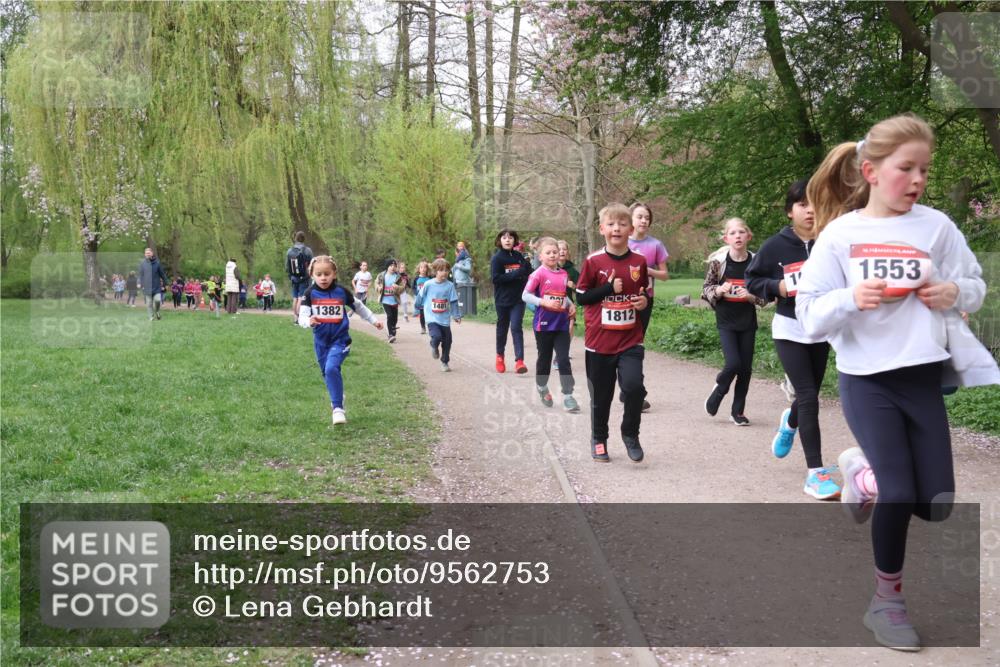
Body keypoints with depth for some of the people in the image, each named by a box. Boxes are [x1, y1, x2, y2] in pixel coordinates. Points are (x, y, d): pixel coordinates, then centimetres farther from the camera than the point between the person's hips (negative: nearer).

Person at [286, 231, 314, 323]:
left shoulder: (289, 251, 3)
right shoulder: (307, 250, -10)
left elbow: (286, 267, 8)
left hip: (293, 278, 4)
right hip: (304, 278, -4)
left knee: (295, 298, 14)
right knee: (301, 297, -5)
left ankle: (294, 316, 18)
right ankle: (298, 316, -13)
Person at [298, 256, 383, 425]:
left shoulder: (342, 292, -5)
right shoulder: (310, 294, -6)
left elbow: (358, 307, 11)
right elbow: (302, 317, -14)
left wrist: (373, 320, 19)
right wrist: (309, 321, -37)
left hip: (340, 339, -3)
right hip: (321, 341, 3)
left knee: (332, 368, -23)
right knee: (327, 373, 15)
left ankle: (338, 408, -18)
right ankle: (337, 397, 40)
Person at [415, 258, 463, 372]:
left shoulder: (450, 285, -5)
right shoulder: (428, 284, -9)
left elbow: (454, 302, 2)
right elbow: (420, 297, 7)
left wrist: (457, 316, 5)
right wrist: (418, 308, 20)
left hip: (445, 319, 3)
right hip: (432, 318, -2)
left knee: (447, 342, 8)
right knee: (436, 336, -23)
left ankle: (445, 363, 28)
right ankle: (434, 346, 12)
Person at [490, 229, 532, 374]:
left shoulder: (519, 256, 4)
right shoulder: (497, 258, -6)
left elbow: (528, 274, 10)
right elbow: (495, 278, -16)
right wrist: (516, 274, -20)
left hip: (518, 299, 1)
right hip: (503, 300, -1)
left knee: (516, 328, -9)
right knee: (502, 328, 13)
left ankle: (519, 361, -15)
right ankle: (500, 356, 33)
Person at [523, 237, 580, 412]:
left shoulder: (564, 274, 6)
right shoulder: (538, 274, -10)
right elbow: (525, 295, -12)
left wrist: (571, 305, 2)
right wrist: (544, 302, -23)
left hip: (562, 324, 3)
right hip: (544, 324, -3)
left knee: (564, 360, -3)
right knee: (544, 358, 12)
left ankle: (568, 396, -1)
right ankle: (542, 387, 36)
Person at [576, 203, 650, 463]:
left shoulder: (639, 262, 3)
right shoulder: (593, 261, -5)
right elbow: (580, 296, -3)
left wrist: (645, 301, -6)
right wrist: (609, 289, -15)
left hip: (631, 340, 1)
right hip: (599, 341, -1)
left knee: (634, 385, -17)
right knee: (601, 395, 9)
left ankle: (630, 433, 7)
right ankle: (598, 440, 30)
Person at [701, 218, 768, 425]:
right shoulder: (718, 261, -7)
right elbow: (706, 289, 2)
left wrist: (751, 295, -17)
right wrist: (718, 290, -18)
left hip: (747, 323, 2)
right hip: (726, 322, -2)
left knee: (745, 368, 5)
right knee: (733, 363, -14)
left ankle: (738, 410, 20)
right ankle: (719, 389, 18)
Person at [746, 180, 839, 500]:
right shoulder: (776, 245, -8)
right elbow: (752, 280, 1)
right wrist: (777, 286, -15)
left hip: (821, 331, 3)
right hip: (789, 330, -3)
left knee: (809, 396, 16)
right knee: (808, 398, -10)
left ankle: (789, 423, 54)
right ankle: (815, 472, -3)